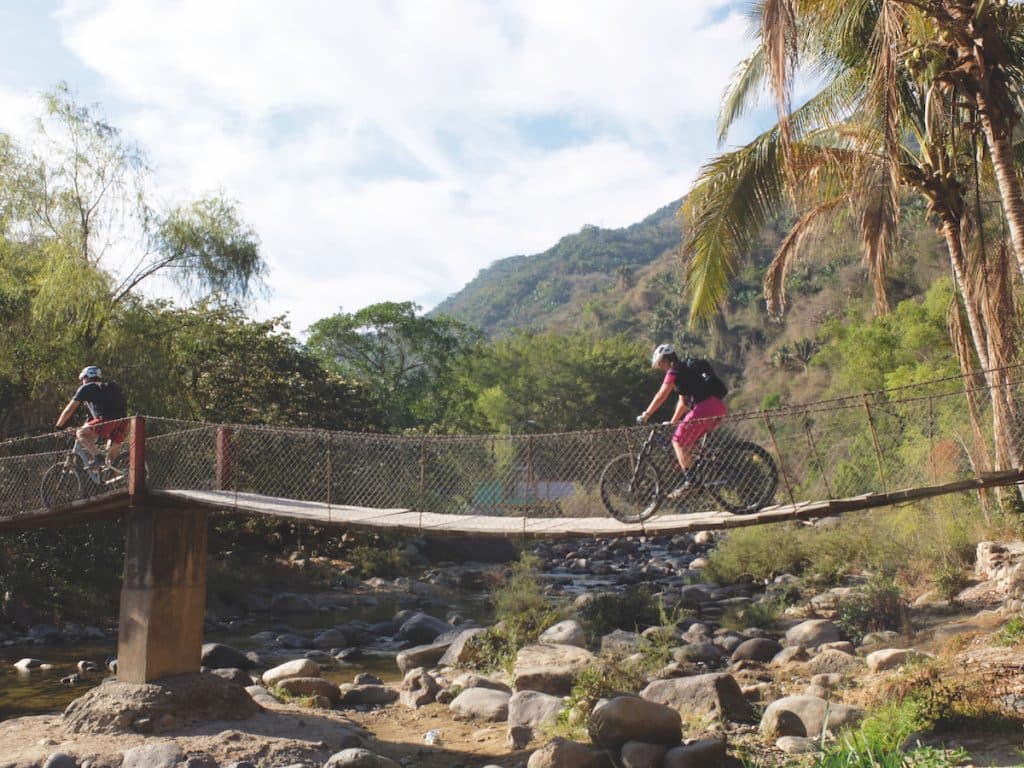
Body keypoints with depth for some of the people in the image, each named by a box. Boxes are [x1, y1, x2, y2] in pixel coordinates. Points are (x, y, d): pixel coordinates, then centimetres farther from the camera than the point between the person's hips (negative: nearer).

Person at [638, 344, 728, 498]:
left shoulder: (674, 371, 0)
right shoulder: (685, 370, 29)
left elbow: (661, 396, -5)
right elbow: (683, 403, 32)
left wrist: (645, 415, 1)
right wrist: (672, 423, 33)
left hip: (705, 407, -9)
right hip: (718, 408, 9)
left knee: (678, 442, -3)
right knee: (687, 443, 17)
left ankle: (690, 480, -8)